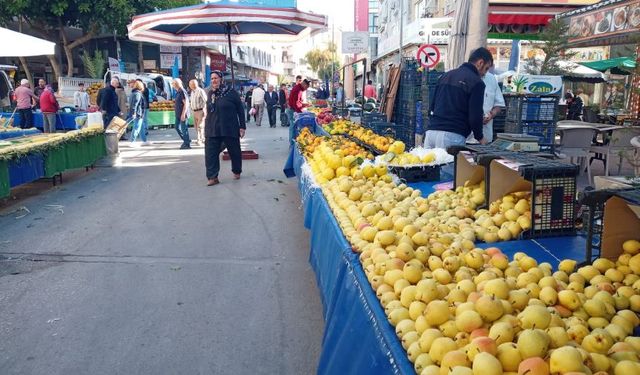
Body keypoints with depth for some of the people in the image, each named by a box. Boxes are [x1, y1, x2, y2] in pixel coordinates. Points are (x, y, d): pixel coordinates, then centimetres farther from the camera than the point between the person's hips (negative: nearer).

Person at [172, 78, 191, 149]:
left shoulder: (182, 92, -16)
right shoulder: (178, 92, 13)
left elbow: (186, 103, -20)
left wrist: (183, 114, -22)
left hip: (183, 114, -10)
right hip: (178, 114, 10)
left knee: (184, 129, -3)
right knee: (177, 127, 13)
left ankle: (187, 144, 6)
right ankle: (186, 140, 24)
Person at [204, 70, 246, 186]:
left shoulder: (231, 92, -5)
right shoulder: (210, 93, 10)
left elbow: (240, 110, -4)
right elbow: (208, 111, 17)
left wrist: (242, 126, -7)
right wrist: (206, 127, 15)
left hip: (230, 129, -4)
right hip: (212, 130, 4)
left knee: (234, 151, 10)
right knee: (210, 153, -5)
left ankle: (236, 171, 33)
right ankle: (212, 177, -1)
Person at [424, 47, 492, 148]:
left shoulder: (446, 75, 19)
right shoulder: (476, 82, -3)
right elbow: (475, 116, -7)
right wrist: (480, 137, 8)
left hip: (431, 131, 7)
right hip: (452, 136, -7)